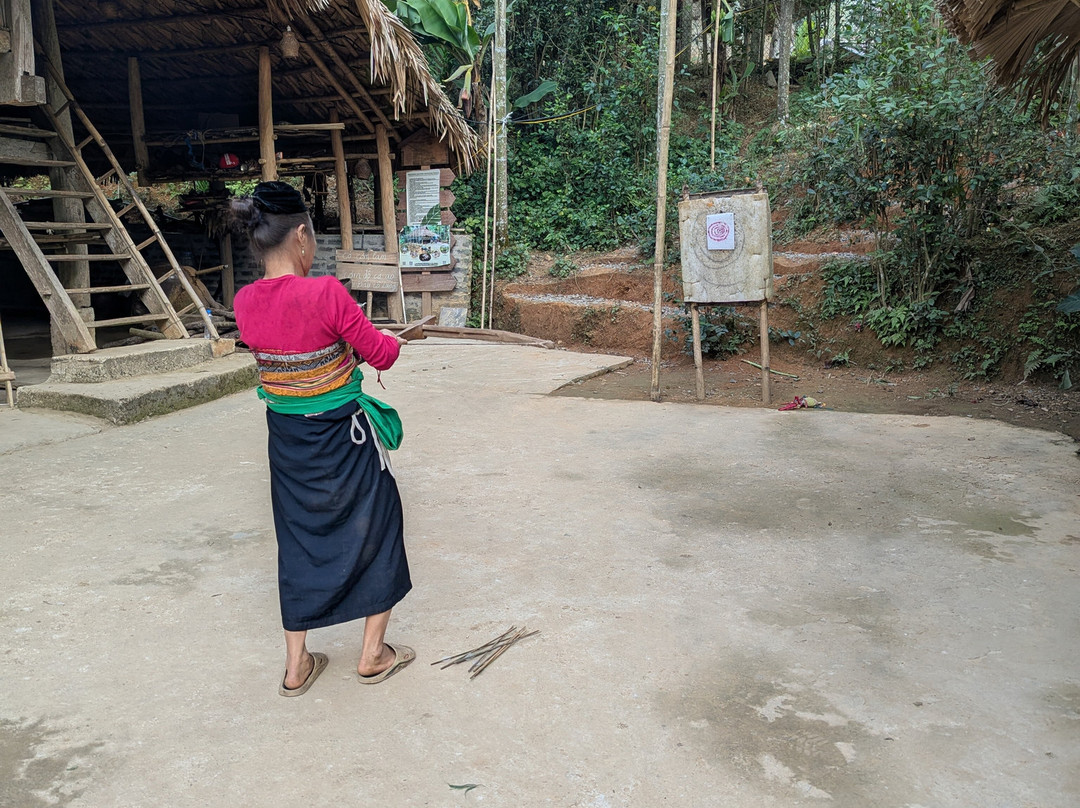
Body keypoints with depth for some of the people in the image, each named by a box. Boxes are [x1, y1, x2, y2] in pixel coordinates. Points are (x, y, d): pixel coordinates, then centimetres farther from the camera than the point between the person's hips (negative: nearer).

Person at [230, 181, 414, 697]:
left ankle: (296, 665, 28)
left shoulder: (245, 303, -5)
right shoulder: (325, 294, -23)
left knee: (298, 542, 18)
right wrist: (396, 341, 12)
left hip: (287, 440, 5)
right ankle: (373, 655, 28)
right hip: (345, 437, -5)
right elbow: (379, 351, -10)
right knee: (374, 531, 16)